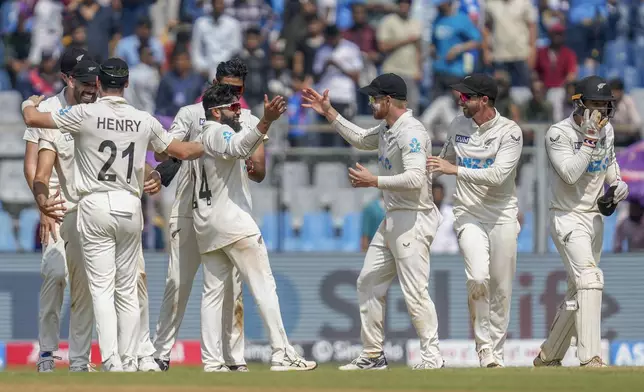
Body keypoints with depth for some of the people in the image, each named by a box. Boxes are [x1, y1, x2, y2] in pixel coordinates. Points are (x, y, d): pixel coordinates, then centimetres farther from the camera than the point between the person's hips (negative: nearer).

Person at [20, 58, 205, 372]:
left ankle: (111, 361, -17)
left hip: (96, 206, -3)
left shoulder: (85, 114, -7)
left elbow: (32, 119, -3)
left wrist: (30, 103, 21)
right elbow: (182, 151, 14)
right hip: (130, 207, 3)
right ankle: (129, 361, 12)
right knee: (127, 289, 11)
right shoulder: (144, 121, 4)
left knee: (102, 287, -5)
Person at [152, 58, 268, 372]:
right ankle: (161, 354, 1)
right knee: (178, 282, -3)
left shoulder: (250, 123, 11)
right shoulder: (191, 114, 7)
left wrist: (252, 167, -21)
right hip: (188, 212, -1)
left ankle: (235, 358, 5)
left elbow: (260, 173, 3)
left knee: (231, 287, 0)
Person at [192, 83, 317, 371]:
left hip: (205, 226, 9)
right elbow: (238, 147, -30)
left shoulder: (200, 140, 21)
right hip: (232, 221, -9)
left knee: (214, 291, 8)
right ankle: (282, 355, -14)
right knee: (264, 286, -9)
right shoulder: (218, 132, -8)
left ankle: (211, 360, 0)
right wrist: (266, 122, -45)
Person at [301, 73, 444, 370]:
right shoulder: (386, 130, 13)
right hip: (391, 220, 11)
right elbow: (360, 139, 34)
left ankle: (432, 356, -7)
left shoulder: (411, 132, -18)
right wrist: (329, 113, 28)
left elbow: (415, 178, -29)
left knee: (414, 291, -12)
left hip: (413, 220, -11)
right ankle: (373, 355, 18)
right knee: (369, 283, 12)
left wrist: (374, 181, -24)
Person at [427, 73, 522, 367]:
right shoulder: (457, 126, 5)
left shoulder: (509, 132, -10)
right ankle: (483, 345, -9)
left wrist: (455, 170, -24)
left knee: (501, 288, 2)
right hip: (468, 214, 2)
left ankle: (495, 351, 15)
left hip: (503, 216, -2)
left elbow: (498, 176, -21)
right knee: (478, 277, -20)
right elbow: (444, 161, 23)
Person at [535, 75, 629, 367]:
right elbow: (570, 173, -26)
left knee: (579, 291, 11)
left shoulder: (607, 130, 6)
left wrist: (617, 182, 6)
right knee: (589, 279, -22)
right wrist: (589, 139, -26)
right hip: (568, 219, -8)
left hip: (595, 219, 8)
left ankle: (548, 356, 24)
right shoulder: (559, 134, -15)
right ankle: (590, 358, -28)